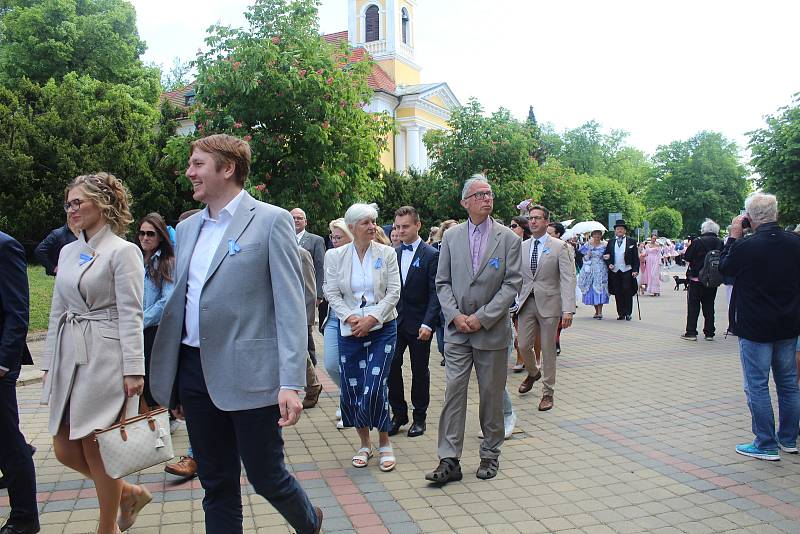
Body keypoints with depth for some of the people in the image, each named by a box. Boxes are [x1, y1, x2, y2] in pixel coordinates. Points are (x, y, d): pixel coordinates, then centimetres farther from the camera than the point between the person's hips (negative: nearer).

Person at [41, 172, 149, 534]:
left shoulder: (123, 251, -8)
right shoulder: (67, 252, 13)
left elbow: (131, 314, -13)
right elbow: (57, 312, 16)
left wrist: (133, 369, -17)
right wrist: (49, 363, 15)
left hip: (104, 358, -7)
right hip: (69, 356, 8)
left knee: (96, 447, 2)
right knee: (65, 450, 10)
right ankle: (129, 493, 31)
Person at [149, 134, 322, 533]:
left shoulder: (271, 220, -6)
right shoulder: (186, 228, 13)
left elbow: (290, 307, -11)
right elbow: (180, 302, 16)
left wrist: (292, 383, -17)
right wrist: (173, 381, 16)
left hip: (249, 376, -6)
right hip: (195, 371, 6)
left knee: (266, 477, 7)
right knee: (216, 486, 14)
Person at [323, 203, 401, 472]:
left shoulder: (387, 253, -1)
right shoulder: (335, 256, 1)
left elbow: (393, 292, -4)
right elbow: (331, 293, -1)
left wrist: (372, 318, -13)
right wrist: (350, 318, -14)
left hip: (382, 328, -2)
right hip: (349, 329, 2)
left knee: (375, 388, -8)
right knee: (351, 389, 5)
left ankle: (384, 443, 14)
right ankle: (365, 444, 25)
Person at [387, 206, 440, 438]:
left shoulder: (431, 255, -7)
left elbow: (435, 293, -11)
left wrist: (428, 323, -19)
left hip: (419, 324, -4)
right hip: (395, 321, 4)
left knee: (420, 371, 8)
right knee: (391, 367, 0)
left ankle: (419, 417, 22)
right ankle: (399, 414, 17)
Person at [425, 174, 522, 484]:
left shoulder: (509, 239, -1)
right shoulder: (451, 237, 5)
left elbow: (512, 285, -7)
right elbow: (443, 282, 5)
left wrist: (481, 318, -13)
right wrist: (455, 316, -9)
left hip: (492, 331, -1)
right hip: (457, 330, 1)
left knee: (492, 395, 9)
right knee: (453, 392, -1)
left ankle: (490, 455, 25)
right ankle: (449, 461, 5)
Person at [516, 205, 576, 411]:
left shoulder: (559, 247, -5)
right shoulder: (522, 247, 8)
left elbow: (568, 279, -11)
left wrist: (568, 310, -19)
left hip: (549, 304, -3)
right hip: (526, 302, 4)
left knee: (548, 350, 4)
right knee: (524, 346, 5)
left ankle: (547, 393, 18)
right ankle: (533, 372, 38)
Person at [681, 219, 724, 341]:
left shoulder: (697, 241, -14)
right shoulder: (720, 243, -2)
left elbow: (687, 257, -8)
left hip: (696, 278, -4)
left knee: (693, 305, 3)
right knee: (709, 306, 12)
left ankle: (691, 332, 2)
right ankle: (709, 333, 14)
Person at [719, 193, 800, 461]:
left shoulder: (746, 246, -19)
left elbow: (724, 268, -1)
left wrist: (733, 237, 4)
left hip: (755, 328, -6)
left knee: (757, 386, 3)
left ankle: (766, 445, 8)